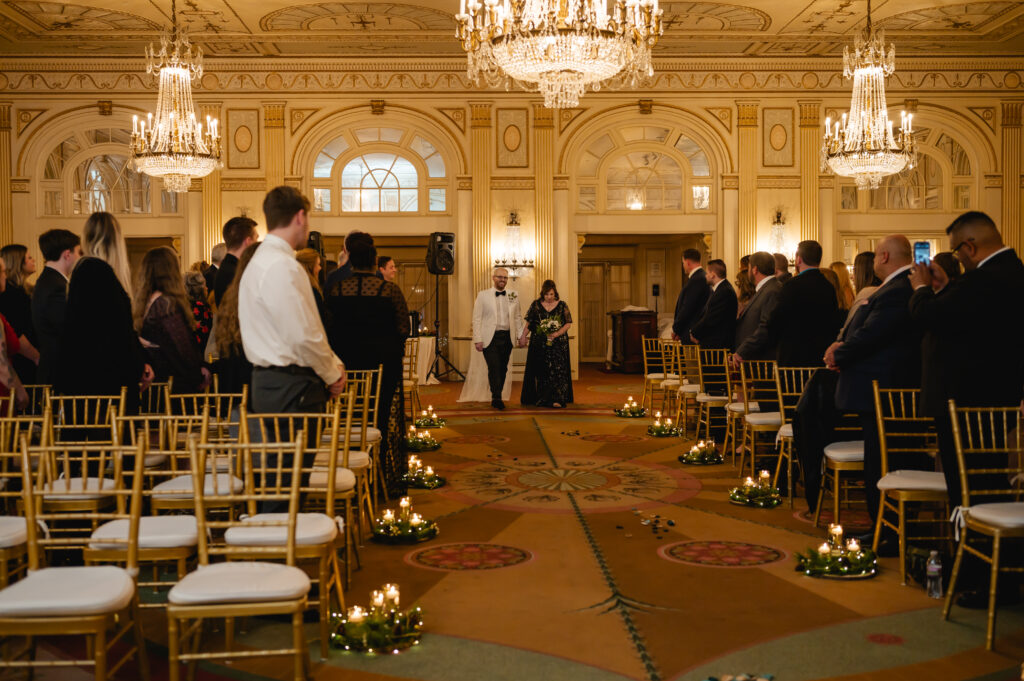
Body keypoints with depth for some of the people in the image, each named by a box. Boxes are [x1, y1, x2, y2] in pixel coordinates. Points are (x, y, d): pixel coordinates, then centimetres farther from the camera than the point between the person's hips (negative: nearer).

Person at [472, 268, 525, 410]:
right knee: (494, 368, -12)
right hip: (490, 338, -3)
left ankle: (497, 397, 18)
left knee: (503, 369, 7)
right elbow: (476, 319, 0)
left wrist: (521, 337, 8)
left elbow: (517, 318, 15)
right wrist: (477, 340, -7)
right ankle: (496, 398, -9)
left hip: (507, 338, 3)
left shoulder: (513, 296, 9)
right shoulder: (483, 295, 1)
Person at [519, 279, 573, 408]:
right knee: (541, 371, 3)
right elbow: (528, 323, 9)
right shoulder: (536, 305, 4)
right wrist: (523, 336, 0)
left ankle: (557, 399, -10)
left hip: (558, 343, -1)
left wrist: (557, 334, -12)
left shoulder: (562, 305, 2)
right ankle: (541, 398, 10)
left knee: (557, 370, -8)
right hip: (539, 343, 1)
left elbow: (568, 323, 2)